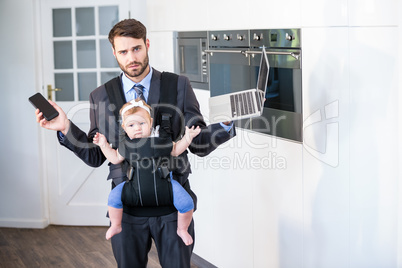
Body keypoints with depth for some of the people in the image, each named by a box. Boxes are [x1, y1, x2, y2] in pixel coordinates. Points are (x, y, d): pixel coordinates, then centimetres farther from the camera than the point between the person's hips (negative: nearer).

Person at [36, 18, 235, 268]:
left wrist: (229, 124, -17)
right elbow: (95, 156, 5)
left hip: (173, 204, -1)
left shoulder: (179, 86, -2)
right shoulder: (100, 96, 2)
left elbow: (199, 143, 0)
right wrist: (66, 128, -9)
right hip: (127, 207, 1)